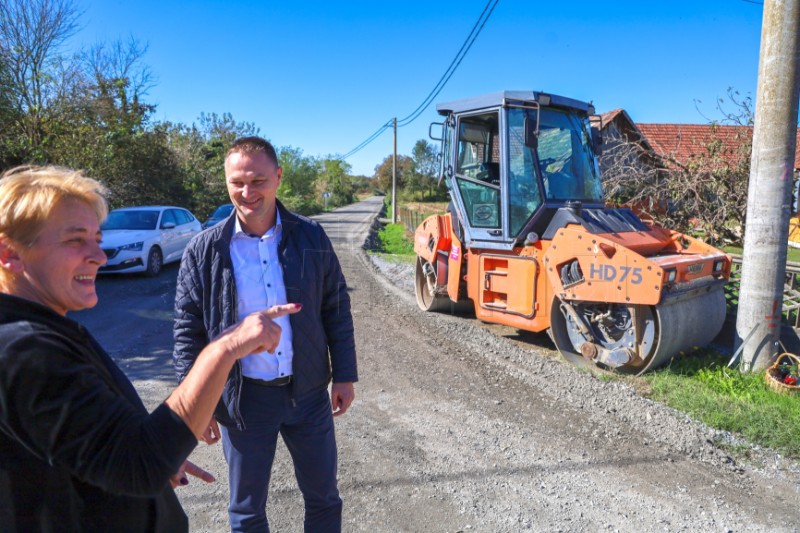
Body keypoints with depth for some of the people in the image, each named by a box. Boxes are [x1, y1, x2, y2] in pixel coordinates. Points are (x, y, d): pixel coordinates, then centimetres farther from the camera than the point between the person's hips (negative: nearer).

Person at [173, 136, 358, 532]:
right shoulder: (204, 251, -6)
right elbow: (188, 332, -1)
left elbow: (337, 310, 2)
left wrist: (344, 376, 1)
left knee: (324, 499, 18)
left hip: (309, 392, 1)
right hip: (243, 399, 0)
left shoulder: (311, 238, -4)